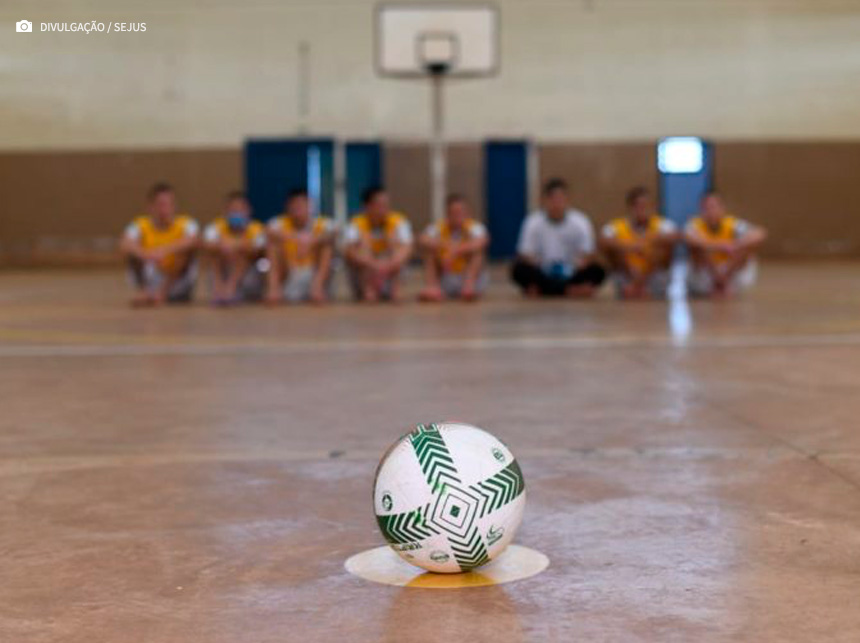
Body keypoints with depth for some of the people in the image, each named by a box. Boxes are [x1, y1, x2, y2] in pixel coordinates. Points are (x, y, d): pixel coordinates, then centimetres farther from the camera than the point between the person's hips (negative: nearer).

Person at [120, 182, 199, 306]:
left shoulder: (185, 223, -9)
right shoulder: (141, 225, -6)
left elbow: (193, 240, -34)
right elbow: (124, 245, -27)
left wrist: (164, 250, -47)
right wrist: (146, 255, -47)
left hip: (178, 281, 0)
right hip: (151, 282, 1)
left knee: (190, 247, -24)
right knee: (132, 251, -20)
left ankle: (163, 291, -29)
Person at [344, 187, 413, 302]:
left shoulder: (398, 221, -11)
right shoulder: (357, 223, -14)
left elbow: (406, 249, -28)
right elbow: (349, 251, -32)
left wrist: (389, 265, -46)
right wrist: (372, 264, -48)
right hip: (364, 271, -1)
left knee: (393, 236, -21)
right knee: (364, 240, -26)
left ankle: (394, 288, -23)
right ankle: (367, 288, -27)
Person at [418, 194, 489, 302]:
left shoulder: (474, 227, -10)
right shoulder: (437, 227, -4)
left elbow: (481, 242, -34)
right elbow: (422, 241, -24)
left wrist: (457, 250, -47)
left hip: (473, 277, -2)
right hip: (445, 281, 2)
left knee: (478, 251, -24)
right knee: (429, 251, -16)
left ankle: (469, 286, -41)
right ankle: (432, 287, -34)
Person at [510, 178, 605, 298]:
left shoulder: (580, 222, -5)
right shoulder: (533, 222, -7)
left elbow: (588, 255, -8)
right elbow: (524, 256, -7)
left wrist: (582, 262, -30)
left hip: (571, 274, 1)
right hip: (544, 277, -1)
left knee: (597, 271, -26)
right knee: (519, 270, -29)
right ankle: (571, 291, -22)